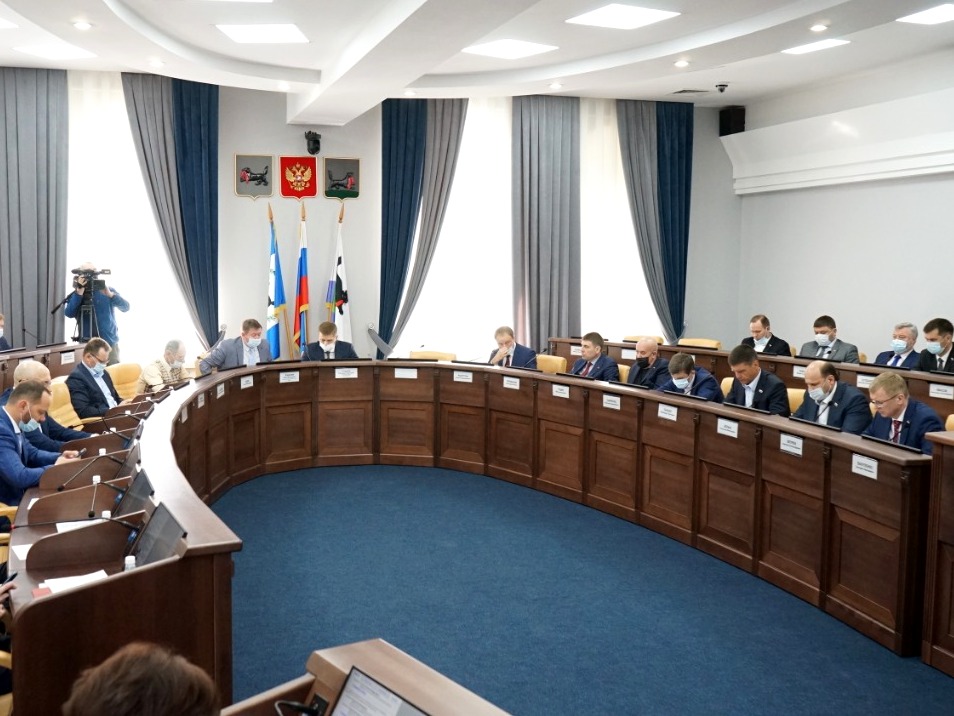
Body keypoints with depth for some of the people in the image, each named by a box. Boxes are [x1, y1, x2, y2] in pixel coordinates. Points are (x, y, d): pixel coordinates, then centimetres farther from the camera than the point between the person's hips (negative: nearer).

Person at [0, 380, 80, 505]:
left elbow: (31, 454, 15)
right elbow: (20, 477, -29)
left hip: (17, 494, 8)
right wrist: (56, 468, -15)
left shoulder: (10, 422, 3)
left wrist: (59, 458, -2)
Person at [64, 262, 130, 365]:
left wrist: (110, 294, -26)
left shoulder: (108, 290, 3)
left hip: (110, 342, 0)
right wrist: (79, 292, -24)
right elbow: (69, 313, -14)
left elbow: (125, 307, -10)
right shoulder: (76, 295, 3)